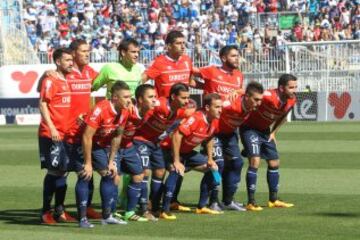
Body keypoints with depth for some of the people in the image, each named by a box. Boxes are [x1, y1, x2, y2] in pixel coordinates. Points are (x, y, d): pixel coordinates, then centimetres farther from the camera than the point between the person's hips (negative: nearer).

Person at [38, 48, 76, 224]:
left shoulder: (66, 81, 15)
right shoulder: (50, 80, -9)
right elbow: (42, 104, -15)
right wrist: (51, 127, -22)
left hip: (64, 134, 8)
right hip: (51, 134, -8)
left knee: (62, 171, 10)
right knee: (53, 171, -7)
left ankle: (59, 212, 16)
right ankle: (46, 212, 0)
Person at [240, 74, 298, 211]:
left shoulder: (291, 101, -8)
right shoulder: (269, 97, -34)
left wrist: (273, 132, 8)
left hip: (265, 130, 8)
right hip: (250, 128, -8)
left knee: (274, 163, 11)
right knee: (255, 161, -19)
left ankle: (273, 200, 25)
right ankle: (251, 203, -14)